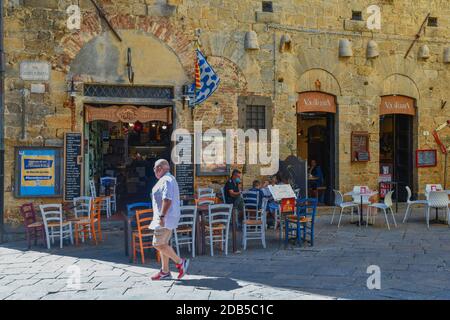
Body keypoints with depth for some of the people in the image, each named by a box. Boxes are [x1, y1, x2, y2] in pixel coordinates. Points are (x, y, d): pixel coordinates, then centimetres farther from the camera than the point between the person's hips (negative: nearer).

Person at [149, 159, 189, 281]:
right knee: (162, 244, 11)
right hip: (166, 218, 11)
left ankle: (180, 262, -4)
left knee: (158, 244, -10)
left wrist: (161, 216, -27)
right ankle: (165, 272, 15)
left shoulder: (166, 180, -15)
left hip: (165, 217, -11)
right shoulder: (168, 179, 19)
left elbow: (167, 200, -25)